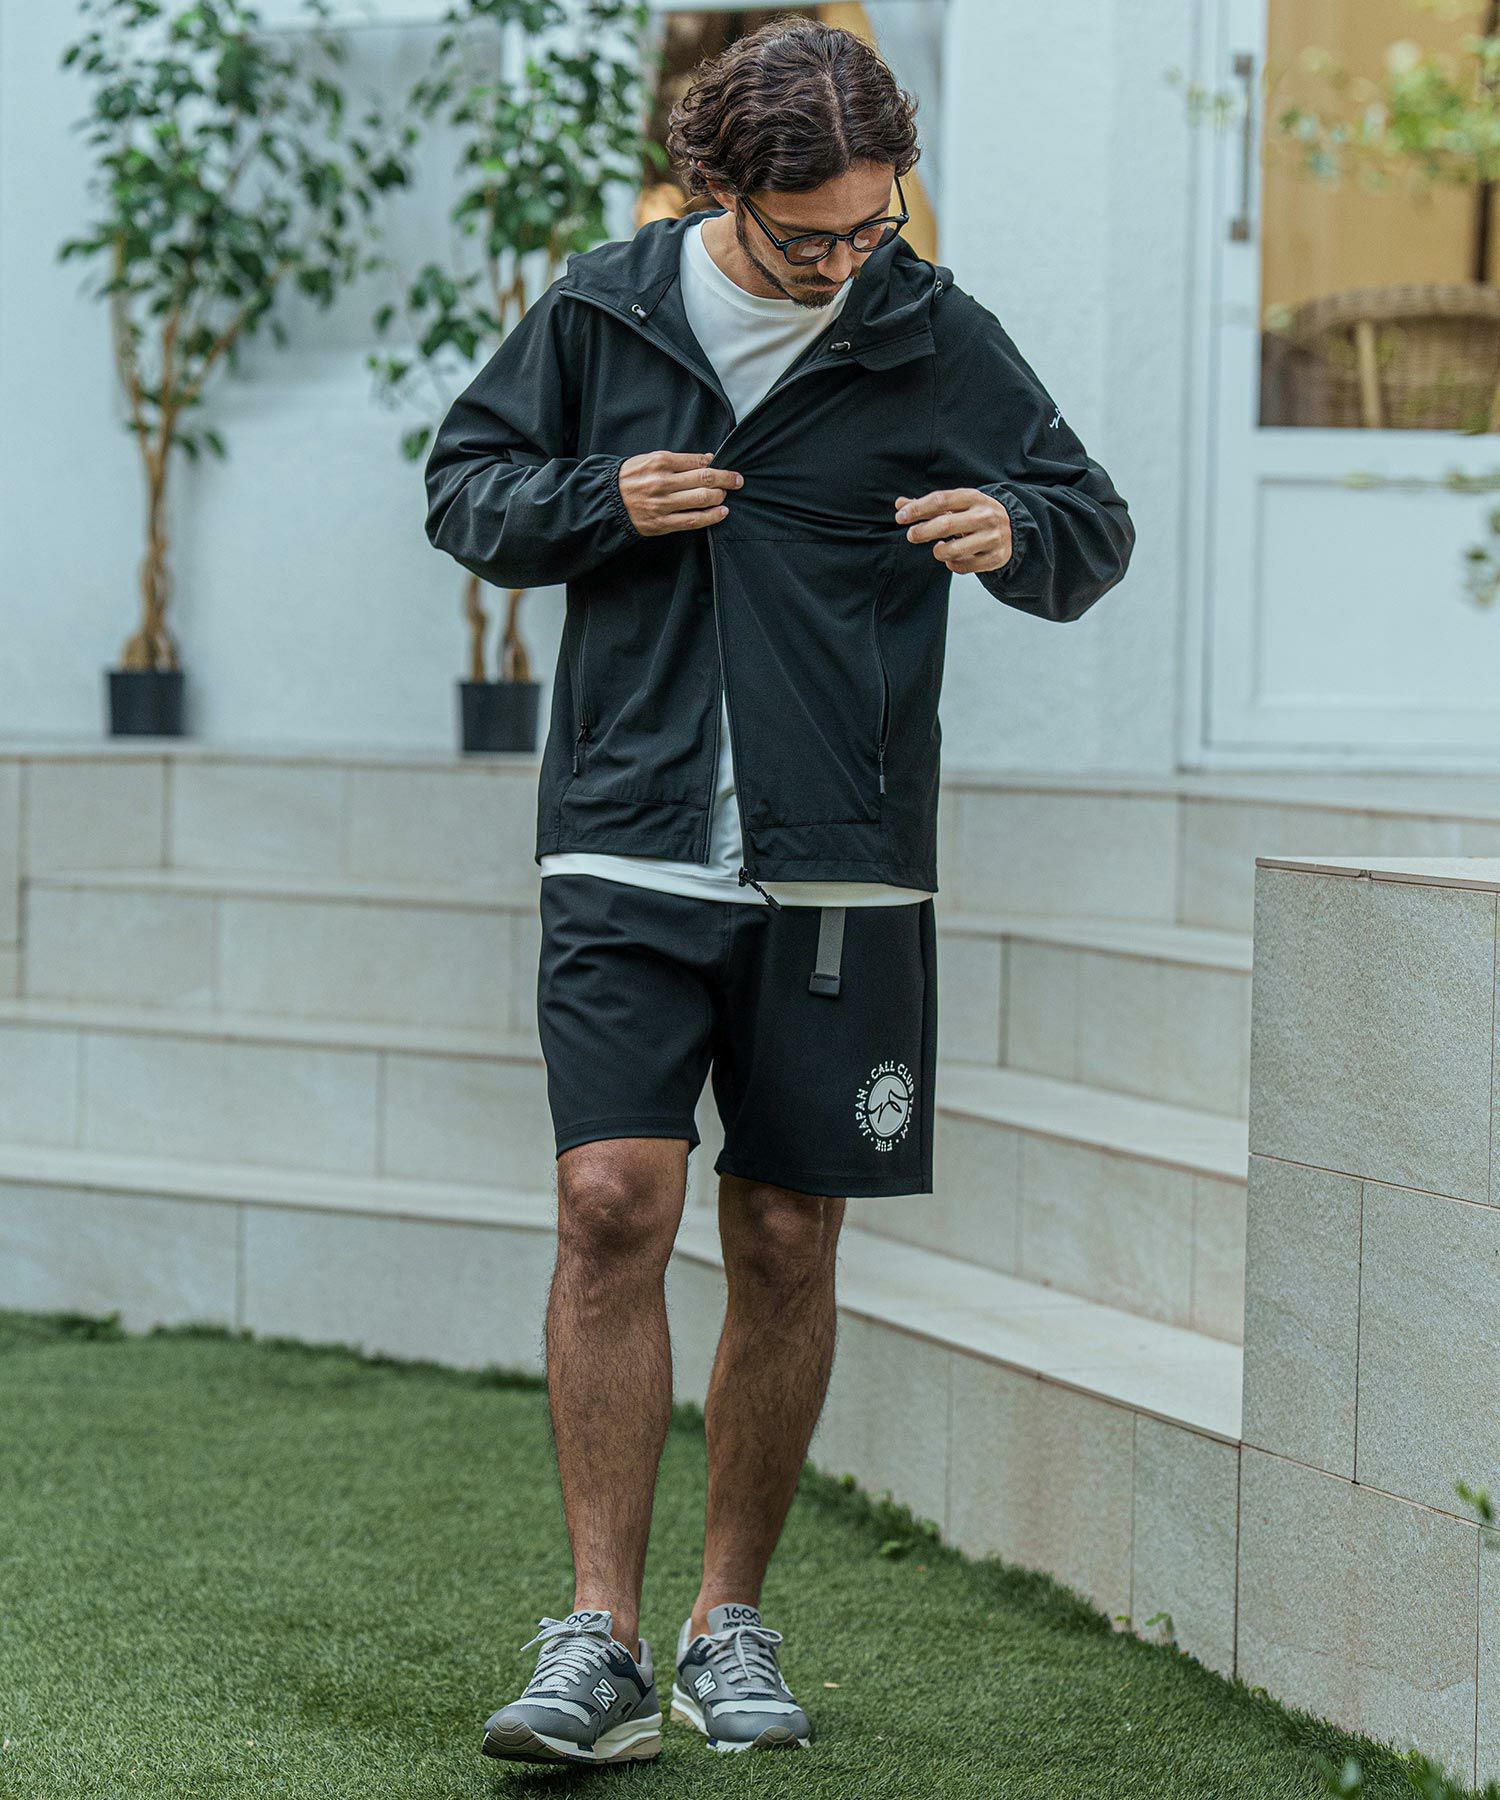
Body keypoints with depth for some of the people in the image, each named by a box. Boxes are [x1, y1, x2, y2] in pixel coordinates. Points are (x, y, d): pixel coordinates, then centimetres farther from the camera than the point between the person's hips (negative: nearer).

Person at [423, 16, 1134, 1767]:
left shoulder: (932, 335, 2)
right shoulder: (597, 310, 3)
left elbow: (1096, 524, 9)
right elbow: (465, 484, 13)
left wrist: (1014, 530, -15)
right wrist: (601, 502, -8)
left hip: (841, 870, 1)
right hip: (627, 847, 0)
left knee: (786, 1244, 5)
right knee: (613, 1205, -13)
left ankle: (729, 1624, 19)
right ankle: (600, 1640, -7)